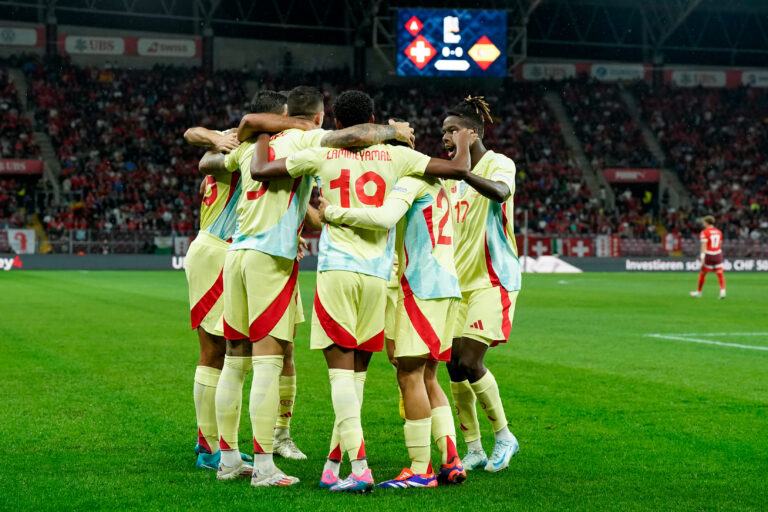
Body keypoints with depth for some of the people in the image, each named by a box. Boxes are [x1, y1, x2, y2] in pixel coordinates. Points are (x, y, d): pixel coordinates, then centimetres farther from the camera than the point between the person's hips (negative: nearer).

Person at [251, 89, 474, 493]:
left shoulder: (322, 156, 4)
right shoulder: (394, 156, 7)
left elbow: (259, 171, 9)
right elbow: (458, 170, 7)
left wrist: (263, 136, 29)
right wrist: (464, 142, 29)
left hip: (336, 270, -2)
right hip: (377, 276, 2)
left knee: (341, 370, -3)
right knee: (356, 370, 12)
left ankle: (359, 468, -15)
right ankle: (333, 467, 16)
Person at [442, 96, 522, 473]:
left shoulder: (498, 164, -8)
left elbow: (501, 191, -31)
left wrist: (463, 172, -48)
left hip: (492, 279, -7)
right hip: (459, 281, 7)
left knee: (470, 361, -14)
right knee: (454, 366, 2)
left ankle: (504, 436, 4)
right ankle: (473, 449, 12)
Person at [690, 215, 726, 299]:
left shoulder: (704, 232, -7)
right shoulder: (719, 232, 10)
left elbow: (704, 245, -16)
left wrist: (702, 257, -21)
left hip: (708, 255, -4)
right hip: (718, 254, 4)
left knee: (702, 273, 9)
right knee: (720, 273, 0)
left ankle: (698, 292, 20)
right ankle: (723, 290, -18)